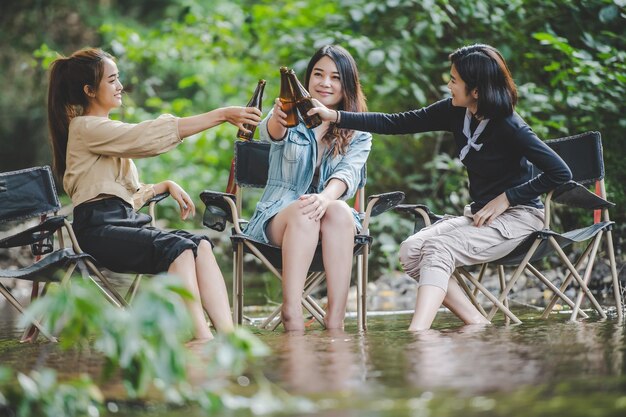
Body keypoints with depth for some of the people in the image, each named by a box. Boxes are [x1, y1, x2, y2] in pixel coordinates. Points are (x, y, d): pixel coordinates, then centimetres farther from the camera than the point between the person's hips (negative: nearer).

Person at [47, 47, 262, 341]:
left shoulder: (104, 129, 28)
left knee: (200, 244, -21)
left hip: (125, 220, 8)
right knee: (178, 247, -32)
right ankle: (202, 339, -43)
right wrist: (221, 115, -16)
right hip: (99, 228, -8)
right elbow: (149, 136, -14)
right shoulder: (85, 128, -3)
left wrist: (166, 186, 7)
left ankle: (228, 333, -38)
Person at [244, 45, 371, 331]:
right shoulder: (292, 117, 3)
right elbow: (271, 133, -22)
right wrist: (277, 119, -49)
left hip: (335, 223, 1)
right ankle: (292, 319, -48)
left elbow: (348, 173, -12)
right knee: (303, 212, -36)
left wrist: (326, 198, -36)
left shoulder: (358, 133, 8)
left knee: (339, 211, -34)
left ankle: (335, 321, -42)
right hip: (277, 217, -1)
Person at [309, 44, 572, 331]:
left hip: (517, 215, -8)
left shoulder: (510, 128, -20)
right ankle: (477, 324, -15)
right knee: (411, 251, -11)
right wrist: (337, 117, -3)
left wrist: (505, 198, -19)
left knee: (439, 250, -29)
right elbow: (396, 124, 3)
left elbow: (560, 173, -21)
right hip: (478, 214, 8)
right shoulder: (455, 112, 0)